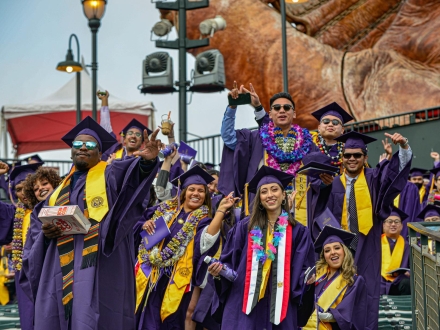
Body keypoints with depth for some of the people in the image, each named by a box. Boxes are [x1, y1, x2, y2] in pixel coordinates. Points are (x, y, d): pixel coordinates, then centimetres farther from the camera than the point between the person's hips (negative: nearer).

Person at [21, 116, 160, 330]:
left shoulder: (109, 176, 6)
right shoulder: (61, 188, 22)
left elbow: (133, 171, -16)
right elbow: (38, 223, 22)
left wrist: (147, 161, -38)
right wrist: (45, 232, -2)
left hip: (97, 266, -5)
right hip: (61, 268, 5)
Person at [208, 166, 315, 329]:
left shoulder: (297, 231, 7)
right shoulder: (245, 227, 7)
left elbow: (303, 269, 3)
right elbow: (230, 261, 8)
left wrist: (307, 277, -17)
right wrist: (220, 270, -12)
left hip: (281, 307, 0)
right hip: (245, 305, 0)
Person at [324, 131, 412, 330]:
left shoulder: (374, 179, 2)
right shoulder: (335, 185, 3)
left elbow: (399, 165, -9)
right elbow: (329, 217, 5)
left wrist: (403, 146, -26)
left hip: (367, 245, -1)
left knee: (367, 290, 1)